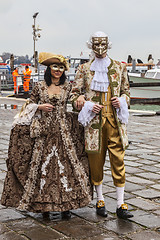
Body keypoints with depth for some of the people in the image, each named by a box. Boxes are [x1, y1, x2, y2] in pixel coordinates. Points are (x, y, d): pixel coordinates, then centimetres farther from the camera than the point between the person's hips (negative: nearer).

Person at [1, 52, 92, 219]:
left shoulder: (68, 87, 7)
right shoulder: (39, 87, 4)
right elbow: (30, 104, 9)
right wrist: (40, 107, -8)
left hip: (63, 131, 0)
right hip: (43, 131, 0)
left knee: (65, 165, -2)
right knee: (42, 164, 1)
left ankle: (65, 204, 7)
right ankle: (44, 204, 12)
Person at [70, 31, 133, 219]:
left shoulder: (119, 67, 10)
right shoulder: (84, 69, 6)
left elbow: (126, 91, 18)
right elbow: (74, 94, 8)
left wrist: (122, 101, -3)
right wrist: (86, 105, -10)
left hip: (115, 119, 1)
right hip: (94, 121, 0)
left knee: (118, 161, -2)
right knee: (96, 161, 6)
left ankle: (120, 205, 5)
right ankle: (100, 200, 23)